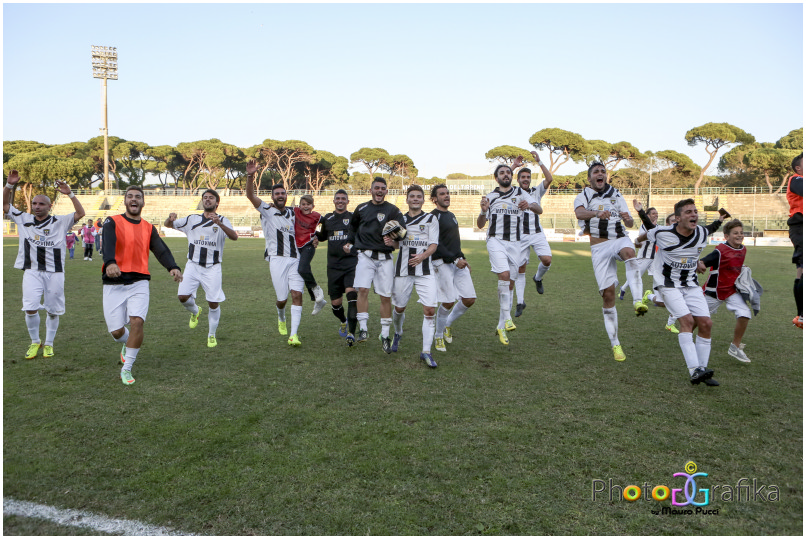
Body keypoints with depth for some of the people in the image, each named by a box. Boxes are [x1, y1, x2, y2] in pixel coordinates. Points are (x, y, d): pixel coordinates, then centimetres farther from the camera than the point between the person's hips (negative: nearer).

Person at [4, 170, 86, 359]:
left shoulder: (60, 222, 2)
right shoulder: (23, 219, 10)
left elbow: (80, 213, -9)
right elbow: (5, 204, 12)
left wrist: (69, 194, -19)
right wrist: (9, 185, -3)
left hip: (54, 272, -1)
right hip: (32, 271, 1)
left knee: (53, 311, 6)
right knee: (30, 309, -9)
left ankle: (49, 344, 23)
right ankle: (35, 342, 14)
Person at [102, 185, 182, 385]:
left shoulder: (149, 228, 10)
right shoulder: (112, 222, 1)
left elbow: (161, 250, -5)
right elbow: (108, 244, -20)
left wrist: (172, 267, -26)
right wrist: (110, 262, -41)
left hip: (139, 283, 1)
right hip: (114, 284, -1)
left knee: (137, 322, -17)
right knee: (116, 331, 1)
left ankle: (126, 369, 0)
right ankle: (128, 343, 40)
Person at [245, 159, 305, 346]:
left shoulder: (292, 213, 17)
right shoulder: (267, 210, 5)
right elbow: (250, 195, -10)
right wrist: (250, 176, -25)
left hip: (295, 259, 3)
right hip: (277, 259, -3)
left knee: (297, 295, -12)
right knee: (282, 299, -2)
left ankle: (293, 335, -13)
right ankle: (281, 319, 34)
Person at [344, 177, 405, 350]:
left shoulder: (392, 210, 5)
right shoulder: (361, 209, 13)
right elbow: (352, 228, 30)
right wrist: (351, 245, 20)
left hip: (385, 258, -1)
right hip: (365, 255, 1)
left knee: (386, 296, 0)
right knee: (363, 289, -16)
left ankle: (385, 334, 11)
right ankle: (363, 328, -10)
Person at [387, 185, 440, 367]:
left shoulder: (431, 219, 5)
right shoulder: (401, 219, 14)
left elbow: (433, 245, -4)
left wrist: (422, 256, -24)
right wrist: (391, 242, -3)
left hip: (425, 270, -2)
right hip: (403, 270, 3)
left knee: (430, 310, -11)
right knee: (399, 307, 11)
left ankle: (426, 352, -4)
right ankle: (397, 333, 44)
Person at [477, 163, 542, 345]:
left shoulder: (521, 193, 11)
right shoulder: (490, 197, 12)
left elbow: (539, 210, -2)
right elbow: (480, 225, 8)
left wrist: (529, 205, -24)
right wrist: (483, 211, -13)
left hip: (514, 243, 2)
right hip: (496, 241, -2)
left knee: (510, 284, 5)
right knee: (504, 275, -25)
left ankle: (501, 326, 14)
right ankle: (507, 317, -18)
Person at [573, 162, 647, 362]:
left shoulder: (616, 195, 16)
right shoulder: (583, 196, 7)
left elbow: (630, 224, 8)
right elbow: (579, 213, -19)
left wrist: (628, 218, -18)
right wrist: (597, 213, -40)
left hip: (620, 239, 1)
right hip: (599, 247, -1)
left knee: (629, 252, -37)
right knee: (608, 293, -6)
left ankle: (638, 301, -51)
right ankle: (615, 344, 4)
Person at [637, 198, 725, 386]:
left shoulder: (702, 233, -2)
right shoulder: (662, 233, -15)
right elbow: (645, 235, 6)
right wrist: (638, 240, 27)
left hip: (692, 285, 5)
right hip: (670, 285, -5)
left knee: (706, 323, -6)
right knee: (687, 320, -22)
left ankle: (702, 368, 5)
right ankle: (694, 370, -28)